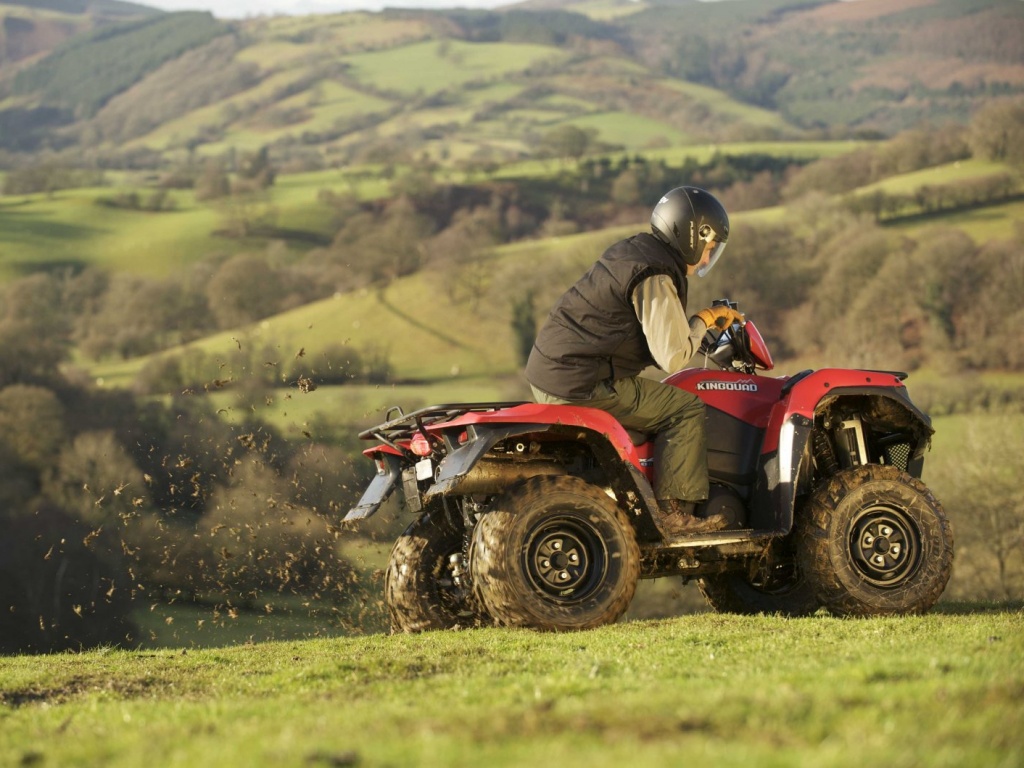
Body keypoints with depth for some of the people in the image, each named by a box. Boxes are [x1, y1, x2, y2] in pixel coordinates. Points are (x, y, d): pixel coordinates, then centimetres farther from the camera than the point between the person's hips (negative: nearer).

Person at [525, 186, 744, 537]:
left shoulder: (631, 251, 16)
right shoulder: (656, 277, -15)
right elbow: (673, 356, -18)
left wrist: (712, 319, 24)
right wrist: (702, 321, -2)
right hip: (583, 385, -10)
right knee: (685, 407, -5)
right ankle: (673, 511, -8)